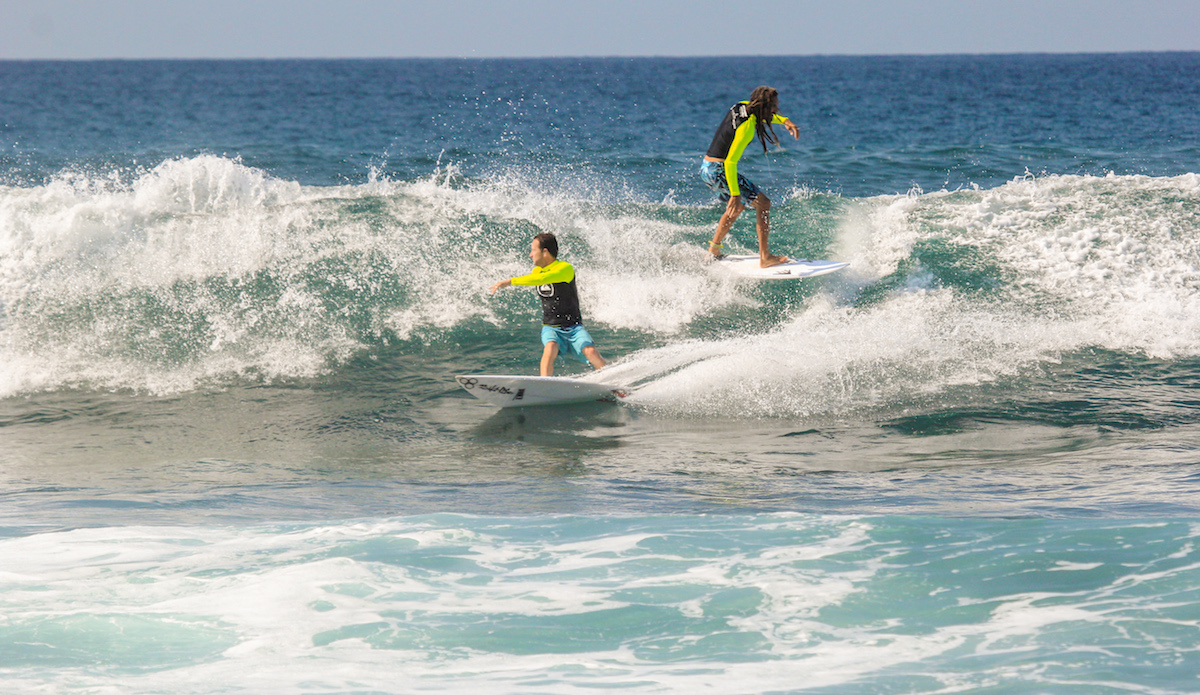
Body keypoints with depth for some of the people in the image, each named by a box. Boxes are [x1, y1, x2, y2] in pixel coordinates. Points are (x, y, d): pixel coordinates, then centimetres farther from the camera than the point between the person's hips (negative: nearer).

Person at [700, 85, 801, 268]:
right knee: (763, 203, -5)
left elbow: (766, 115, 30)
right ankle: (765, 257, -8)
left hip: (706, 168, 10)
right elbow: (730, 162, -27)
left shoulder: (742, 107, 5)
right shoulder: (747, 127, -21)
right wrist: (735, 194, -28)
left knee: (737, 208, 29)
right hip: (719, 171, -10)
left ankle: (713, 251, 34)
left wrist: (785, 121, 15)